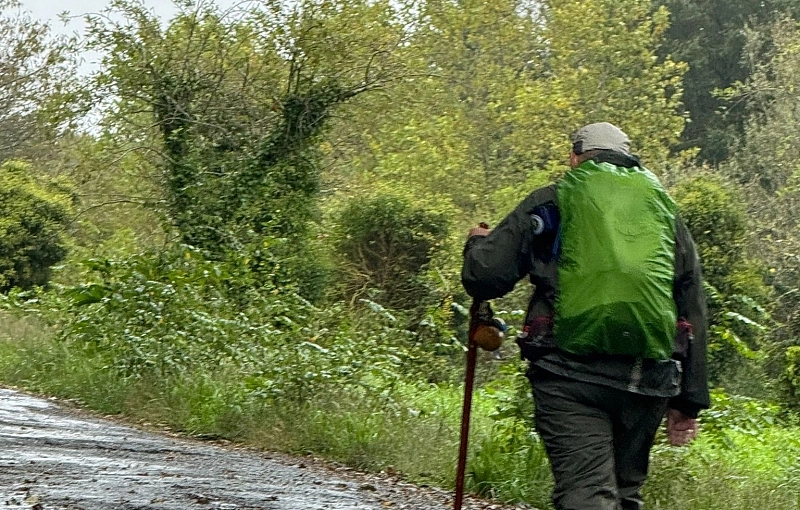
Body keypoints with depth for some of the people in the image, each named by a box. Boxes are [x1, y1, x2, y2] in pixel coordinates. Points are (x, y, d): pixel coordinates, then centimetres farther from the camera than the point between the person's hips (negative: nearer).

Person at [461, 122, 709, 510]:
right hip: (648, 379, 4)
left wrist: (477, 243, 26)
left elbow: (485, 277, 2)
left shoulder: (551, 202, 8)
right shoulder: (664, 209, 20)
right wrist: (689, 401, 21)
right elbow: (694, 313, 18)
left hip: (571, 374, -4)